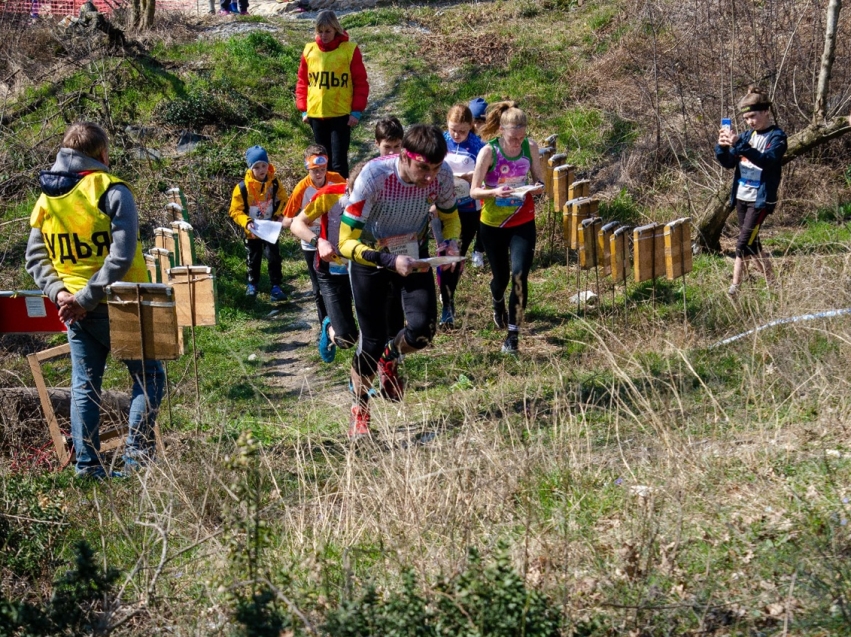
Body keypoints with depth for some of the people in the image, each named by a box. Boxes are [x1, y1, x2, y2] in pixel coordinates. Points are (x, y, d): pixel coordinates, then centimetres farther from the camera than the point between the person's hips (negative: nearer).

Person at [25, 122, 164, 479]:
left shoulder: (46, 198, 7)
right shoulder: (112, 191, -11)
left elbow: (35, 258, 5)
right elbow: (121, 257, -20)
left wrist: (58, 291, -6)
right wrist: (87, 299, -17)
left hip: (74, 312, 5)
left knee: (84, 384, 12)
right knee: (148, 376, 8)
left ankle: (87, 463, 10)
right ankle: (137, 453, -2)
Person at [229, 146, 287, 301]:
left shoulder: (275, 183, -12)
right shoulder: (242, 187, -19)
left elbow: (283, 201, 3)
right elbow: (235, 211, -15)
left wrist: (279, 216, -13)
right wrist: (246, 223, -29)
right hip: (252, 232, -1)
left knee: (274, 258, 0)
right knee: (253, 259, 16)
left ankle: (276, 286, 11)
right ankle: (252, 284, 36)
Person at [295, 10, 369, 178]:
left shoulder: (350, 50, -4)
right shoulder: (309, 50, 5)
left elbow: (361, 83, -2)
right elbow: (302, 82, 12)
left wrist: (357, 111, -7)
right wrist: (303, 109, 6)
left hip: (341, 114, -4)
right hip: (316, 115, 4)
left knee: (339, 161, -5)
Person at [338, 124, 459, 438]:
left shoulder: (442, 175, -22)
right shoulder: (374, 176, -33)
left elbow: (449, 215, 2)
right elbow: (347, 242, -29)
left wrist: (450, 244, -19)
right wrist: (390, 262, -40)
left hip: (413, 254, 3)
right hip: (369, 257, -3)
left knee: (422, 329, -15)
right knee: (372, 340, -1)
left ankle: (389, 359, 22)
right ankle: (359, 411, 25)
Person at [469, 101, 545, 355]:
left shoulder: (530, 147, -9)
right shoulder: (488, 152, -18)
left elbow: (539, 179, 3)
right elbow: (474, 191, -15)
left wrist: (538, 187, -21)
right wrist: (495, 192, -35)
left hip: (523, 222, 1)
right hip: (493, 224, -1)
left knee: (519, 275, -14)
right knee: (501, 276, 14)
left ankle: (513, 334, -4)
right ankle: (498, 304, 52)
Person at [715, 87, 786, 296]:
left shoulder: (777, 137, -11)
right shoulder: (747, 135, 9)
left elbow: (767, 160, -29)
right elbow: (728, 163, 7)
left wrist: (739, 145, -38)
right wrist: (722, 147, -15)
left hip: (760, 199, -7)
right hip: (741, 196, 7)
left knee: (743, 243, -11)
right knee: (751, 243, 13)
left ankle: (734, 289, -6)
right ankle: (772, 282, 23)